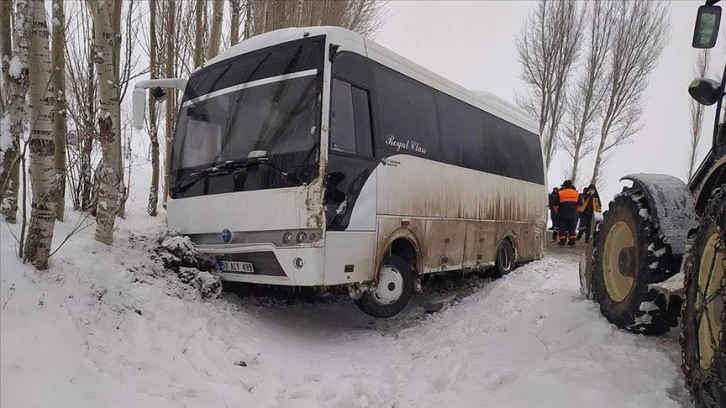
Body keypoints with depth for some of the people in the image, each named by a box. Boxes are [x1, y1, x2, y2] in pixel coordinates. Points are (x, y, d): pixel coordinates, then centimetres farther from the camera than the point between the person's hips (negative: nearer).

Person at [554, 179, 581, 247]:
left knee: (562, 228, 4)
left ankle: (562, 242, 2)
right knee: (572, 228, 10)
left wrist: (558, 211, 12)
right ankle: (572, 242, 8)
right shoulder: (577, 194, 4)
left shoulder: (560, 193, -6)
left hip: (562, 214, -2)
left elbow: (556, 204, -4)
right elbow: (579, 204, 10)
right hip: (573, 215, 3)